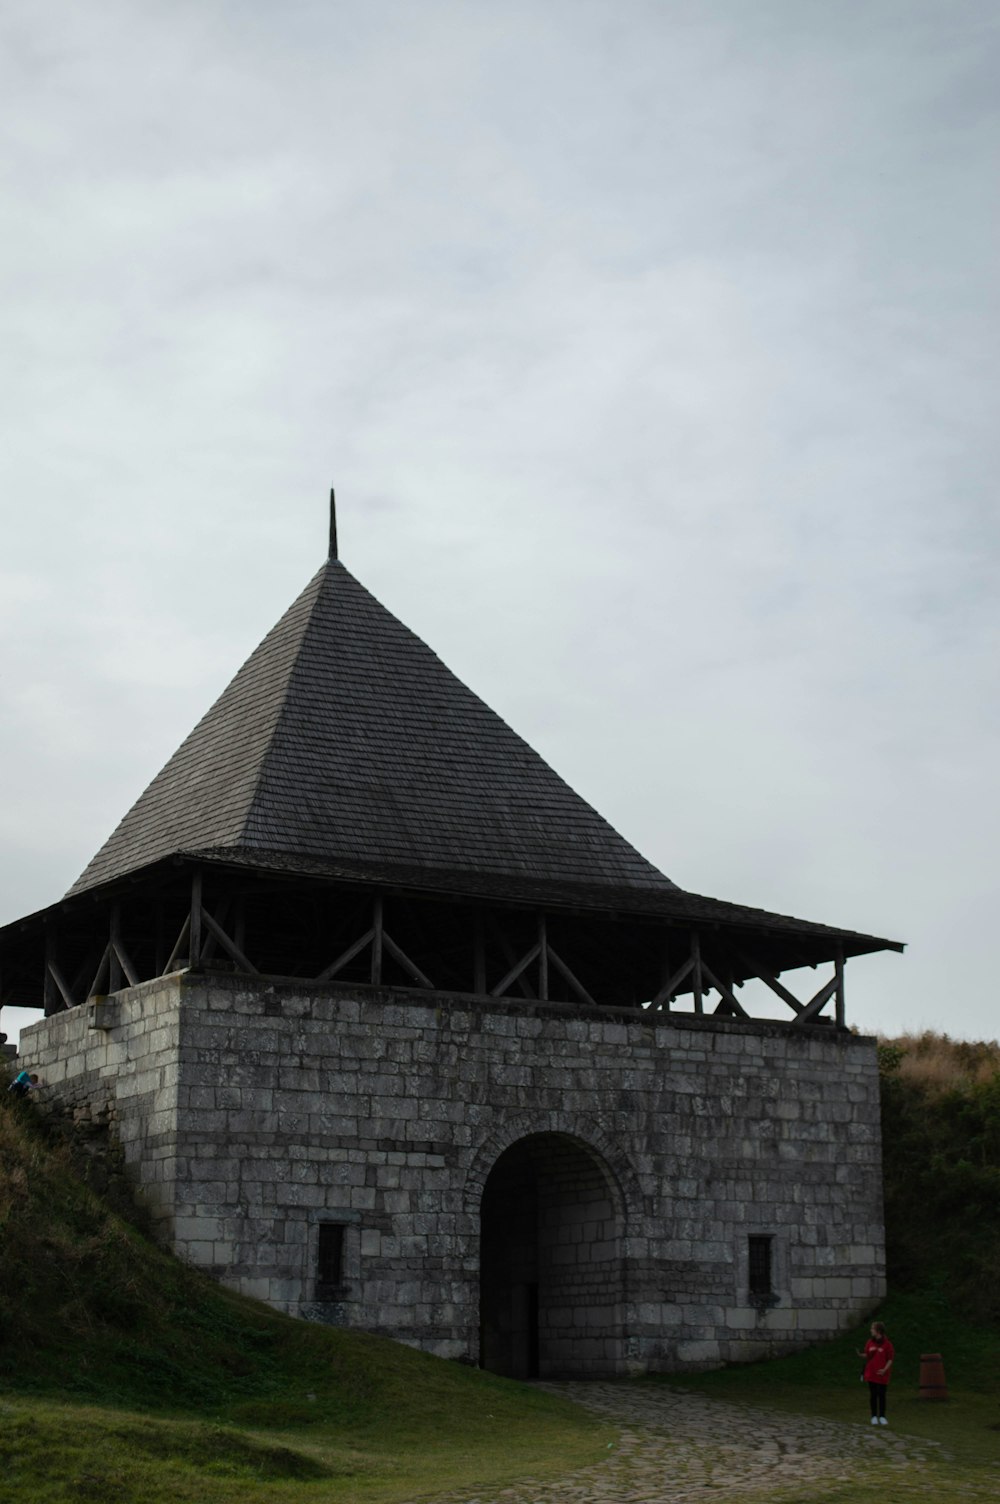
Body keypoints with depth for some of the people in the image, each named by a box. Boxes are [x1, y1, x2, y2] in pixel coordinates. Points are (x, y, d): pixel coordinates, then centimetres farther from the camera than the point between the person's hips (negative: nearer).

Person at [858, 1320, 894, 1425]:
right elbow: (867, 1356, 10)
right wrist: (861, 1355, -11)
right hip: (871, 1373, 3)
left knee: (881, 1395, 2)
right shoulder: (870, 1342, 4)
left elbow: (890, 1359, -6)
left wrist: (885, 1369, -18)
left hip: (882, 1374, -3)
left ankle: (882, 1416, 12)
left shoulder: (886, 1344, -8)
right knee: (873, 1395, 7)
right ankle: (874, 1416, 16)